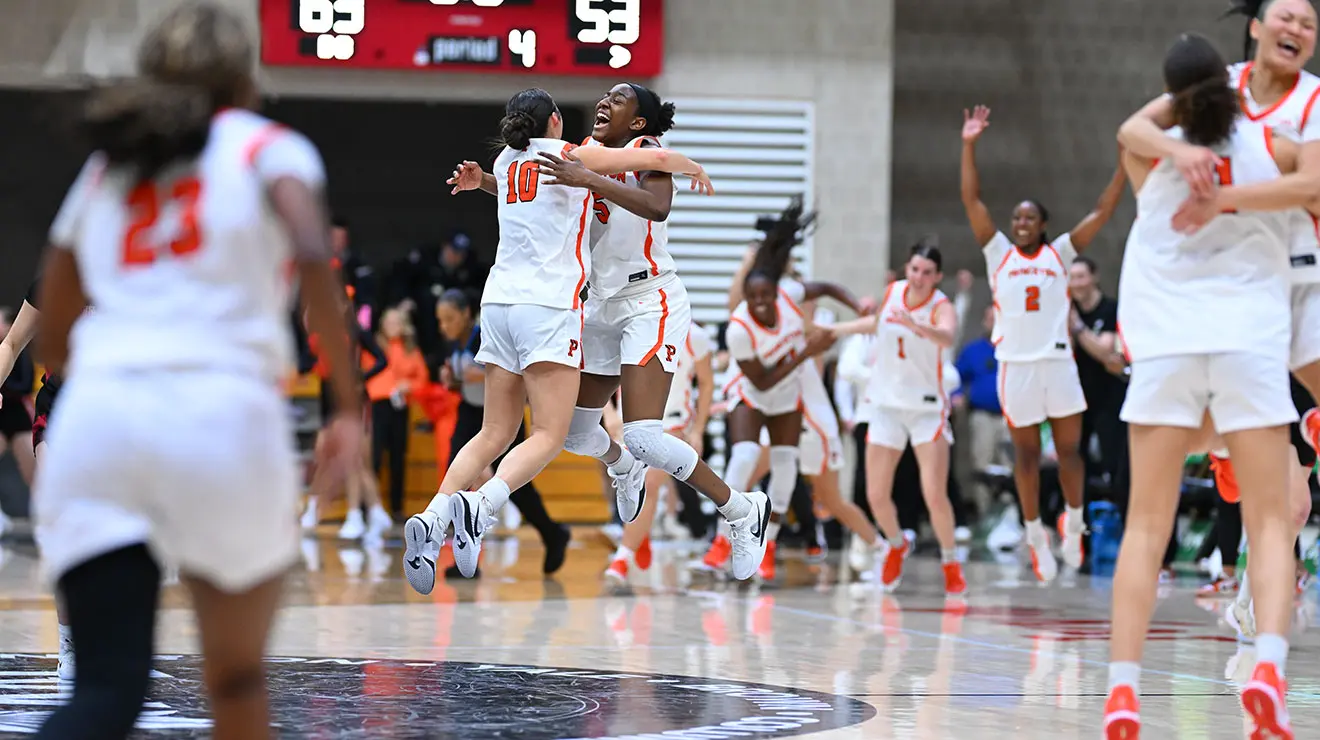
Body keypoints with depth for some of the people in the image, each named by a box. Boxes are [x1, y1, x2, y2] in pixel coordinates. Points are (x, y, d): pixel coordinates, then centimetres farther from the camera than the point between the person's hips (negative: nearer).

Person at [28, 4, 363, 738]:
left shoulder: (106, 168, 24)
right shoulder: (267, 147, 12)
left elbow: (53, 341, 26)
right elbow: (311, 251, -9)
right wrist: (351, 403, -6)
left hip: (96, 418, 3)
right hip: (224, 411, -3)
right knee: (238, 679, 17)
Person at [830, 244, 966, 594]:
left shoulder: (941, 307, -17)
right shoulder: (892, 292, -2)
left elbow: (947, 337, -41)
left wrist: (916, 326, -60)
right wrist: (834, 329, 25)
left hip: (927, 407, -4)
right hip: (886, 404, 4)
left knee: (934, 494, -15)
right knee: (876, 495, 2)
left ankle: (951, 563, 7)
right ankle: (897, 546, 31)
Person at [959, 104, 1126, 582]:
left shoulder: (1060, 253, 8)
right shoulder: (999, 253, 7)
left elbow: (1103, 211, 3)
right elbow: (971, 200, 0)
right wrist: (969, 146, -8)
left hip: (1058, 362, 0)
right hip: (1015, 365, 0)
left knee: (1070, 449, 3)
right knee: (1026, 454, 6)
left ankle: (1073, 522, 24)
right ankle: (1035, 535, 16)